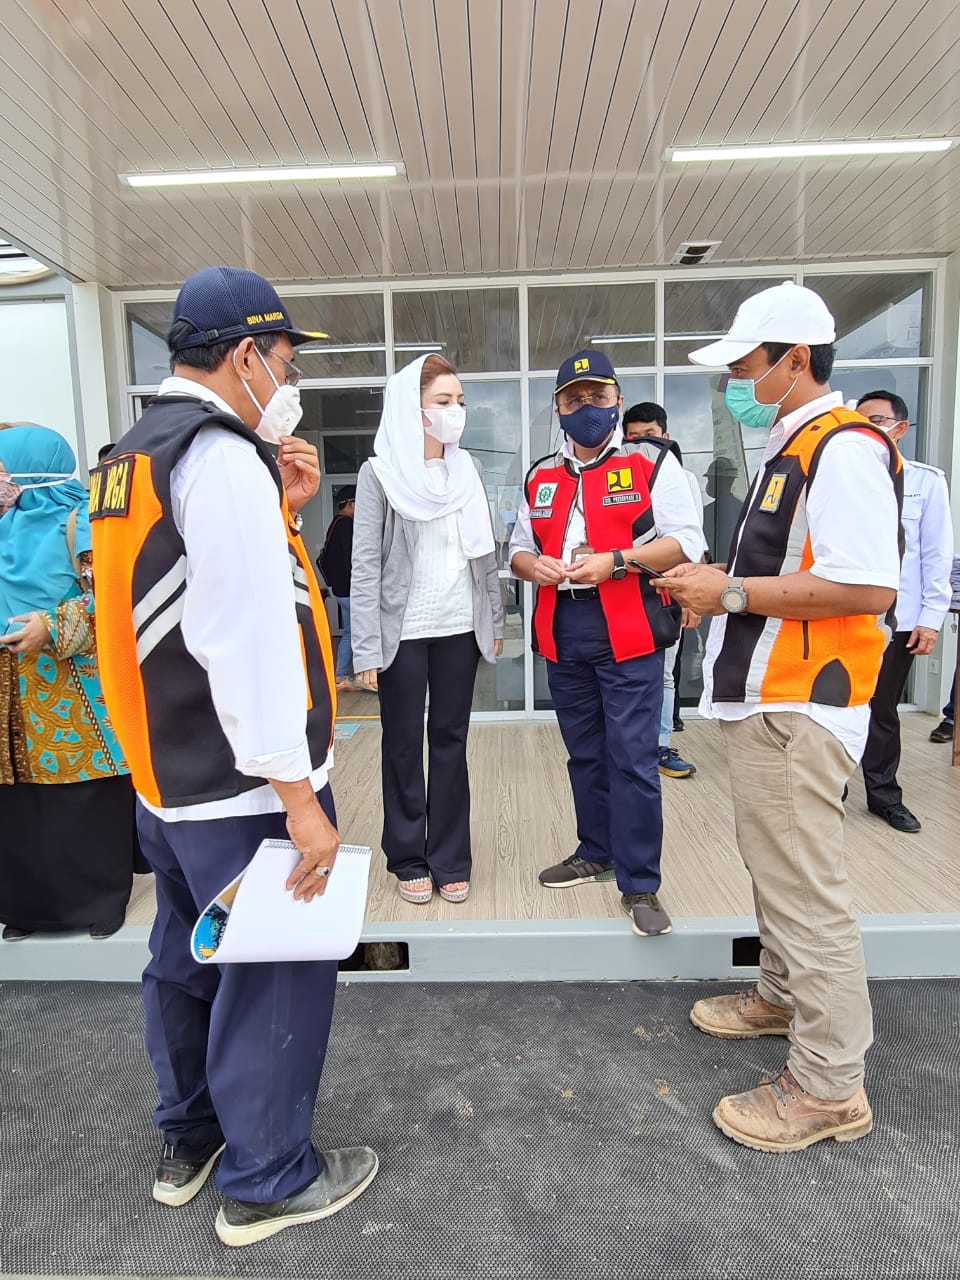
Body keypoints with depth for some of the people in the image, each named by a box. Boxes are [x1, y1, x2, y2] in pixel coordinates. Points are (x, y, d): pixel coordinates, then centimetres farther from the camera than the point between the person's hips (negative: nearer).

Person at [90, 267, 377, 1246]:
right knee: (275, 973, 8)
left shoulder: (132, 457, 13)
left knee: (188, 958, 23)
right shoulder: (223, 456, -18)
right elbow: (249, 640, -25)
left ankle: (189, 1139, 44)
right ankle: (267, 1179, 28)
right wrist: (300, 796, -21)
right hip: (242, 787, -10)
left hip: (165, 774, 10)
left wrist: (282, 510, 6)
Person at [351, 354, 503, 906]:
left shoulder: (468, 468, 9)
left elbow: (486, 552, 12)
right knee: (404, 746, 9)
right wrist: (368, 648, -12)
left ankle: (450, 859, 23)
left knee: (451, 742, 10)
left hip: (460, 628, 4)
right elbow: (366, 565, -8)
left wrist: (495, 621, 9)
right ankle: (409, 859, 25)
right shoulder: (380, 473, -4)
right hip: (404, 631, -3)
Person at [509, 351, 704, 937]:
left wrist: (615, 561, -19)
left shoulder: (652, 463, 1)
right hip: (562, 632, 6)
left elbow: (686, 541, -6)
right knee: (584, 754, 16)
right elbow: (519, 545, 21)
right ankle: (597, 852, 33)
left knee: (633, 758, -5)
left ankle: (639, 883, 8)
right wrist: (532, 565, -3)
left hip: (629, 631, -5)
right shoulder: (542, 476, 17)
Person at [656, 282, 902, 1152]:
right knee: (773, 865, 22)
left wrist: (730, 593, -20)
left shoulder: (845, 446, -15)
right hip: (763, 697, 11)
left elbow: (866, 587, -26)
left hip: (799, 707, -11)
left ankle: (829, 1086, 16)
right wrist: (717, 584, 11)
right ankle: (783, 997, 43)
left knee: (805, 886, -1)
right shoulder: (791, 449, 16)